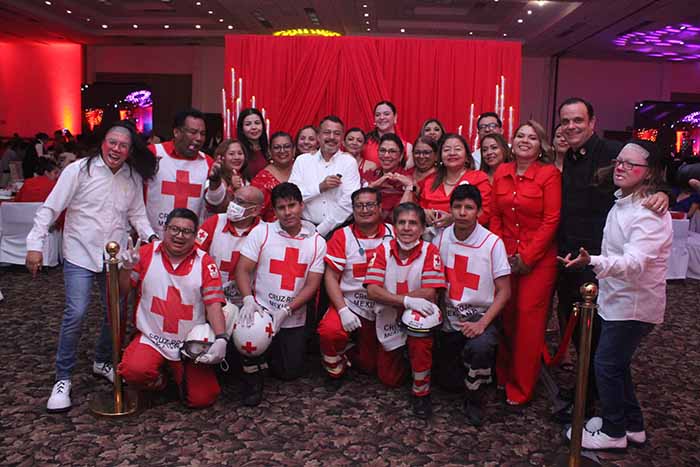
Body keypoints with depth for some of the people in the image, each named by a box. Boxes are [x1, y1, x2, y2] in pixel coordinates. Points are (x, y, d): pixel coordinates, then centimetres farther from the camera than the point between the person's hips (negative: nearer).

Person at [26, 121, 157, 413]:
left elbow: (137, 214, 9)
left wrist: (152, 238, -8)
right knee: (75, 315, -10)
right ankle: (63, 378, 7)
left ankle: (103, 361, 33)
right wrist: (35, 244, -11)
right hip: (80, 256, -4)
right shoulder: (79, 170, -8)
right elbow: (50, 209, -7)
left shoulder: (134, 178, 3)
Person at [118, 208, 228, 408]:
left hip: (191, 346, 0)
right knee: (134, 371, -29)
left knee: (202, 398, -9)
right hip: (151, 339, 0)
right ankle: (158, 380, 8)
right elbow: (122, 292, 4)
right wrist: (127, 268, -16)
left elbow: (214, 304, -10)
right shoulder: (147, 253, -1)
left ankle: (180, 372, 24)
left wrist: (221, 339, -24)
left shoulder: (205, 263, -5)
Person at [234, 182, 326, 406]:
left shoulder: (317, 242, 1)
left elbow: (312, 285, -4)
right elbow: (242, 269, -5)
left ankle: (272, 350, 36)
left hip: (293, 320, 2)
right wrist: (248, 299, -24)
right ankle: (253, 374, -1)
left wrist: (285, 311, -17)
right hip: (261, 310, -1)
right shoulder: (261, 232, -1)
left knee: (290, 372, 1)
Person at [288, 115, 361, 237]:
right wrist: (320, 187, -10)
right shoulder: (302, 160, 9)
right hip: (306, 227, 0)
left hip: (339, 228, 0)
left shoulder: (349, 162, 3)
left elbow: (349, 202, -7)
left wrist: (320, 231, -10)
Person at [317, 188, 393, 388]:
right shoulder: (342, 236, -5)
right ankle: (335, 368, 1)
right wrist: (342, 310, -19)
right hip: (350, 305, -2)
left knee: (370, 366, 8)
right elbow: (331, 277, -9)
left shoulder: (393, 234, -1)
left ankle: (351, 356, 43)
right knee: (329, 331, -32)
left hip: (383, 312, 2)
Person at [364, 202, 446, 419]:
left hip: (418, 315, -3)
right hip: (389, 321, 3)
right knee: (389, 379, 8)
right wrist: (407, 300, -30)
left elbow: (429, 293, -22)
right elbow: (372, 291, -17)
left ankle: (421, 391, -16)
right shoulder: (383, 250, -7)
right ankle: (402, 355, 43)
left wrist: (391, 298, -19)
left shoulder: (430, 251, -12)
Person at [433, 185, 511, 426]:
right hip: (449, 316, 4)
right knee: (447, 381, 4)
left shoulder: (493, 243, -12)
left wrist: (482, 323, -20)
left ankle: (474, 399, -6)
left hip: (480, 315, -3)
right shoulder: (441, 237, -1)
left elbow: (504, 291, -9)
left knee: (479, 347, -35)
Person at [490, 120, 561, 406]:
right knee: (505, 316, 7)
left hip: (538, 258, -4)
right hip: (505, 256, 4)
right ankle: (503, 375, 24)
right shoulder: (501, 173, 7)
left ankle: (521, 388, 11)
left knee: (529, 318, -1)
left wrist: (526, 256, -12)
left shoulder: (549, 173, -6)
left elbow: (551, 220, -10)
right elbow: (495, 216, 10)